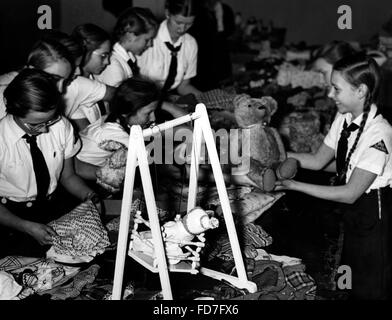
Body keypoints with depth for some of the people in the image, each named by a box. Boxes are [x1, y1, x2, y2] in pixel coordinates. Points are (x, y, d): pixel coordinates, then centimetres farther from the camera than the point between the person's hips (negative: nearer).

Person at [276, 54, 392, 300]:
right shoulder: (344, 119, -4)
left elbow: (350, 193, -25)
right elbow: (318, 160, 5)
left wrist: (295, 185, -25)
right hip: (351, 213, 7)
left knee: (370, 288, 9)